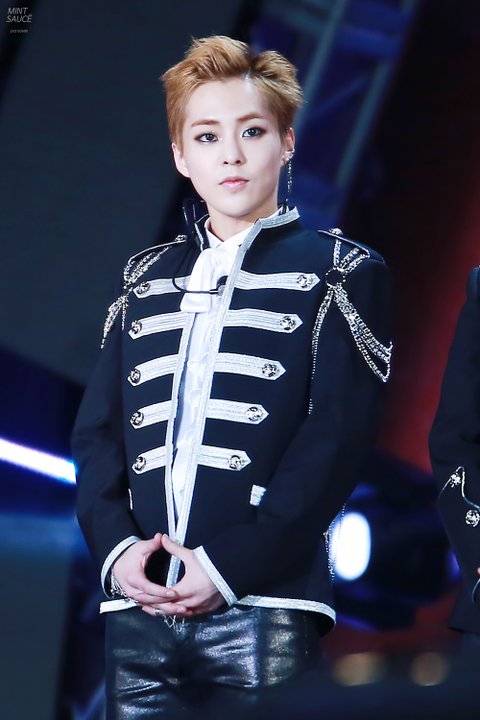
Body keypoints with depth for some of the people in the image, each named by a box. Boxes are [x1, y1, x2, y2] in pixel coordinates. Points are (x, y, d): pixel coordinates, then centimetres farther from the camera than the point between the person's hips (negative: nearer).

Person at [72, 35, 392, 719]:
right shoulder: (147, 276, 19)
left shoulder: (339, 271, 6)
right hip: (139, 608, 4)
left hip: (264, 607, -3)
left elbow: (337, 436, -4)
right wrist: (116, 546, -6)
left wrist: (231, 564, -14)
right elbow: (98, 427, 12)